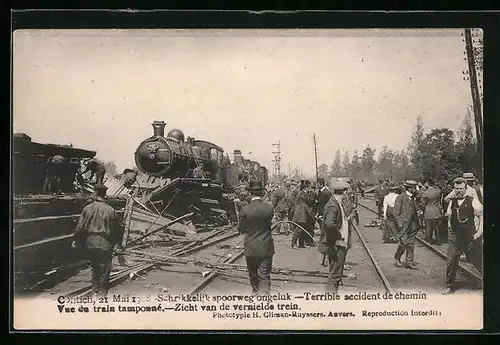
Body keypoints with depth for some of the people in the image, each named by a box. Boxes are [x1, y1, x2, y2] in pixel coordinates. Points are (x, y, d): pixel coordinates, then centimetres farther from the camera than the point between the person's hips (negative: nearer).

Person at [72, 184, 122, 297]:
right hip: (105, 244, -2)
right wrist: (117, 244, 12)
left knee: (94, 268, 19)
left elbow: (80, 227, -1)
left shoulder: (87, 208, -3)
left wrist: (76, 240, 11)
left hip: (90, 243, 3)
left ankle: (95, 290, 25)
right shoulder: (111, 211, -5)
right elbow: (115, 229, 1)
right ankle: (102, 293, 10)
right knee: (104, 271, 7)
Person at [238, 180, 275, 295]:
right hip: (266, 248, 0)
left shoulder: (245, 210, -14)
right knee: (264, 276, 4)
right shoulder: (269, 208, -10)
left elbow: (241, 229, -4)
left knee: (253, 275, 19)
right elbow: (269, 223, 4)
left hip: (251, 249, 0)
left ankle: (255, 292, 35)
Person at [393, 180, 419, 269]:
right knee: (404, 243, -8)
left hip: (413, 225, 7)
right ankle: (397, 258, 13)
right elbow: (396, 212, -10)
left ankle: (409, 262, 12)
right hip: (404, 225, -7)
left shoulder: (413, 198, 14)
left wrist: (417, 223, 15)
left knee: (411, 243, 6)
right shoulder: (401, 197, -8)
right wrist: (399, 223, -15)